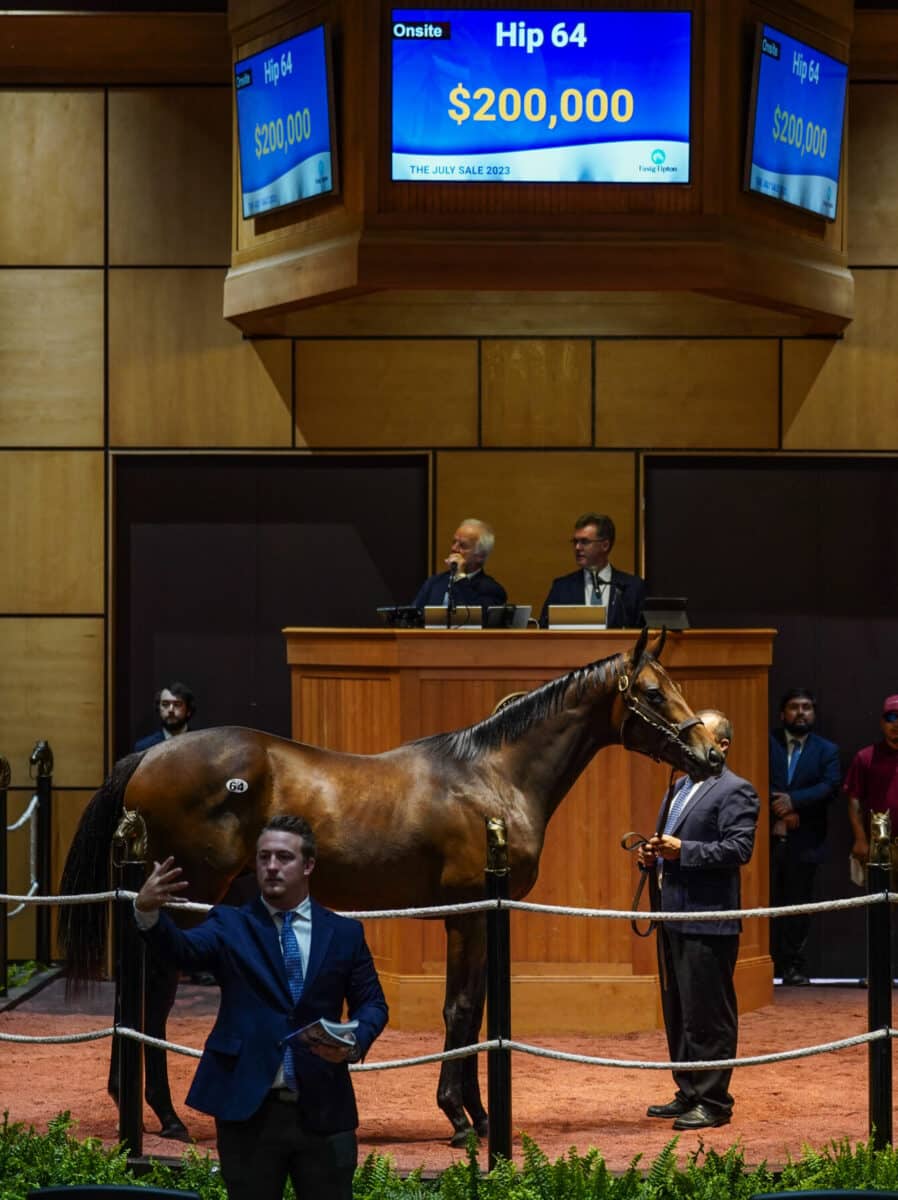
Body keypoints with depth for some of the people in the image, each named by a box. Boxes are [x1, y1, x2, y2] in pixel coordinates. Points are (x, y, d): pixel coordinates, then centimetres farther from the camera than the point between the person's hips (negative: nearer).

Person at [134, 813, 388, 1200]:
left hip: (323, 1111, 1)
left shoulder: (344, 933, 9)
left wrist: (355, 1043, -12)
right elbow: (183, 948, -14)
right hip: (247, 1109, -1)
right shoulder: (229, 925, 5)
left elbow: (372, 1003, 11)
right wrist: (148, 911, -35)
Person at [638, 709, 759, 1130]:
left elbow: (739, 848, -19)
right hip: (674, 917, 9)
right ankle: (689, 1094, 23)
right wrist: (654, 855, 6)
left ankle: (713, 1101, 2)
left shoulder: (735, 791, -9)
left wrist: (682, 851, -22)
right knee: (677, 1013, 14)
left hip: (708, 921, -9)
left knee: (708, 1015, -4)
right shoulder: (681, 788, 19)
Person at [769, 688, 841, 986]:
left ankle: (793, 965, 9)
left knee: (798, 903, 3)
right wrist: (779, 809, -14)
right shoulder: (767, 743, 7)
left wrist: (793, 800, -17)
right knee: (767, 902, -1)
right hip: (769, 837, -1)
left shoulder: (826, 750, 9)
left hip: (803, 841, 1)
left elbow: (829, 786, -6)